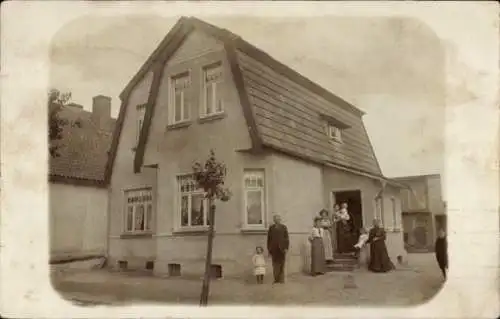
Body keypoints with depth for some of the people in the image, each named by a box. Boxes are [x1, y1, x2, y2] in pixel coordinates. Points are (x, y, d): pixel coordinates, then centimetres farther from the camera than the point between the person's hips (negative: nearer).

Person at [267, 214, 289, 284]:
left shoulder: (284, 227, 3)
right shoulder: (271, 228, 7)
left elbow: (286, 238, 1)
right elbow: (269, 239, 7)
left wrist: (286, 248, -7)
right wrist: (269, 249, 3)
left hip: (281, 248, -1)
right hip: (274, 249, 1)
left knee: (282, 264, 3)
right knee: (275, 264, 3)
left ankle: (281, 279, 10)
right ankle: (276, 279, 9)